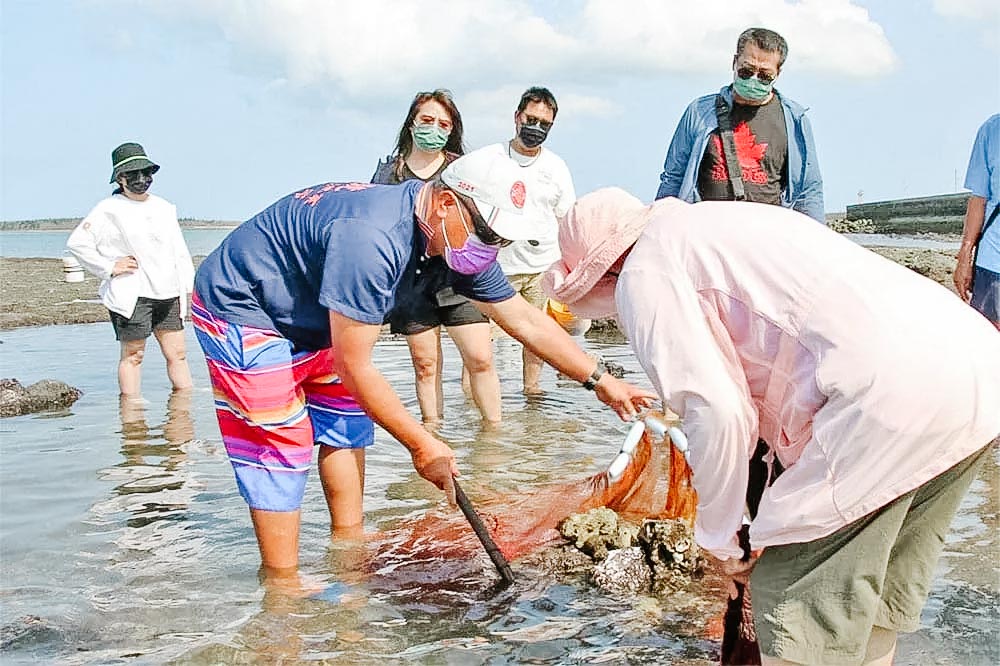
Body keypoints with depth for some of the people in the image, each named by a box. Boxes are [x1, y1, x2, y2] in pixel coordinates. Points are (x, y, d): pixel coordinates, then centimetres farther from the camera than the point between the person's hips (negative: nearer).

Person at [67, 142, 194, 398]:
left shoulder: (164, 208, 16)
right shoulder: (109, 210, -2)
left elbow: (179, 249, 19)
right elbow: (77, 242, -5)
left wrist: (187, 286, 11)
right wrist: (109, 267, -8)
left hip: (168, 294, 5)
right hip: (131, 296, -5)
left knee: (177, 353, 6)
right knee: (133, 355, 0)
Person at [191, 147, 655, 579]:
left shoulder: (458, 241, -8)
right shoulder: (373, 239, -37)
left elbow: (526, 321, 1)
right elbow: (353, 366, -31)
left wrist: (601, 381, -2)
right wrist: (422, 445, -22)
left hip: (303, 313, 9)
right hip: (241, 309, -9)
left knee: (346, 418, 12)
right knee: (281, 443, -8)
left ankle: (348, 540, 26)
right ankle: (282, 584, 3)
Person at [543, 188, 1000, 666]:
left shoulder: (643, 273, 2)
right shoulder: (717, 221, 29)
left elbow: (716, 411, -10)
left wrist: (718, 537, 5)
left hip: (894, 391, -10)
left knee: (796, 604, 2)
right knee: (871, 597, 22)